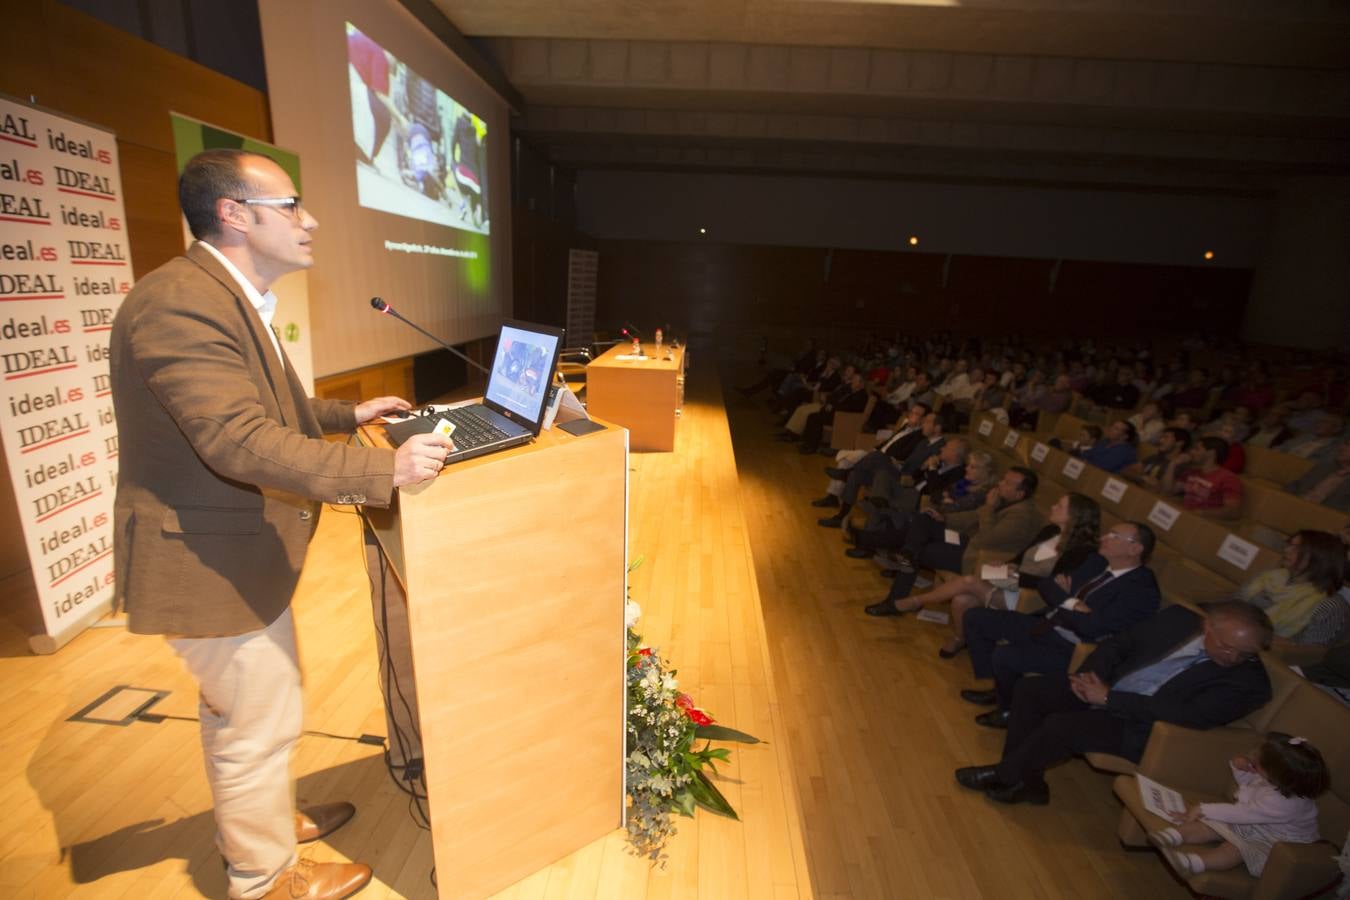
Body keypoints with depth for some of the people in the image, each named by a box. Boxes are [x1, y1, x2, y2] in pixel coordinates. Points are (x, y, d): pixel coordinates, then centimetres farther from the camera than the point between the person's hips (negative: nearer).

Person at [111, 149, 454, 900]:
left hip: (227, 549, 11)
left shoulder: (230, 297, 10)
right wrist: (385, 470, -37)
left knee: (236, 709, 27)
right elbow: (242, 441, -35)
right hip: (213, 561, -10)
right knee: (262, 724, 8)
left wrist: (349, 414, 15)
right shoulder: (180, 304, -25)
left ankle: (254, 822, 50)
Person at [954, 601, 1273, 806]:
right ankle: (1025, 780, 5)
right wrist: (1091, 673, -13)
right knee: (1028, 689, -7)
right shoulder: (1180, 618, 0)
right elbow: (1119, 643, 6)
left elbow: (1191, 715, -24)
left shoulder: (1249, 682, -14)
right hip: (1104, 687, 6)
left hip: (1142, 728, -6)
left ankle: (1004, 773, 1)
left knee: (1062, 725, -27)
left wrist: (1109, 698, -25)